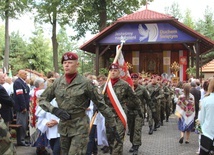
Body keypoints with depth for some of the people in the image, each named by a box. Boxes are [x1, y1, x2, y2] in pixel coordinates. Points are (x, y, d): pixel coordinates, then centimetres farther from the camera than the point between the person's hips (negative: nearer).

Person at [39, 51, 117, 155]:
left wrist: (112, 123, -3)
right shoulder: (57, 82, 1)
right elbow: (42, 99, 5)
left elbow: (100, 103, -4)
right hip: (63, 126, 5)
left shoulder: (85, 83, -9)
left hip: (80, 126, -4)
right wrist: (54, 110, -14)